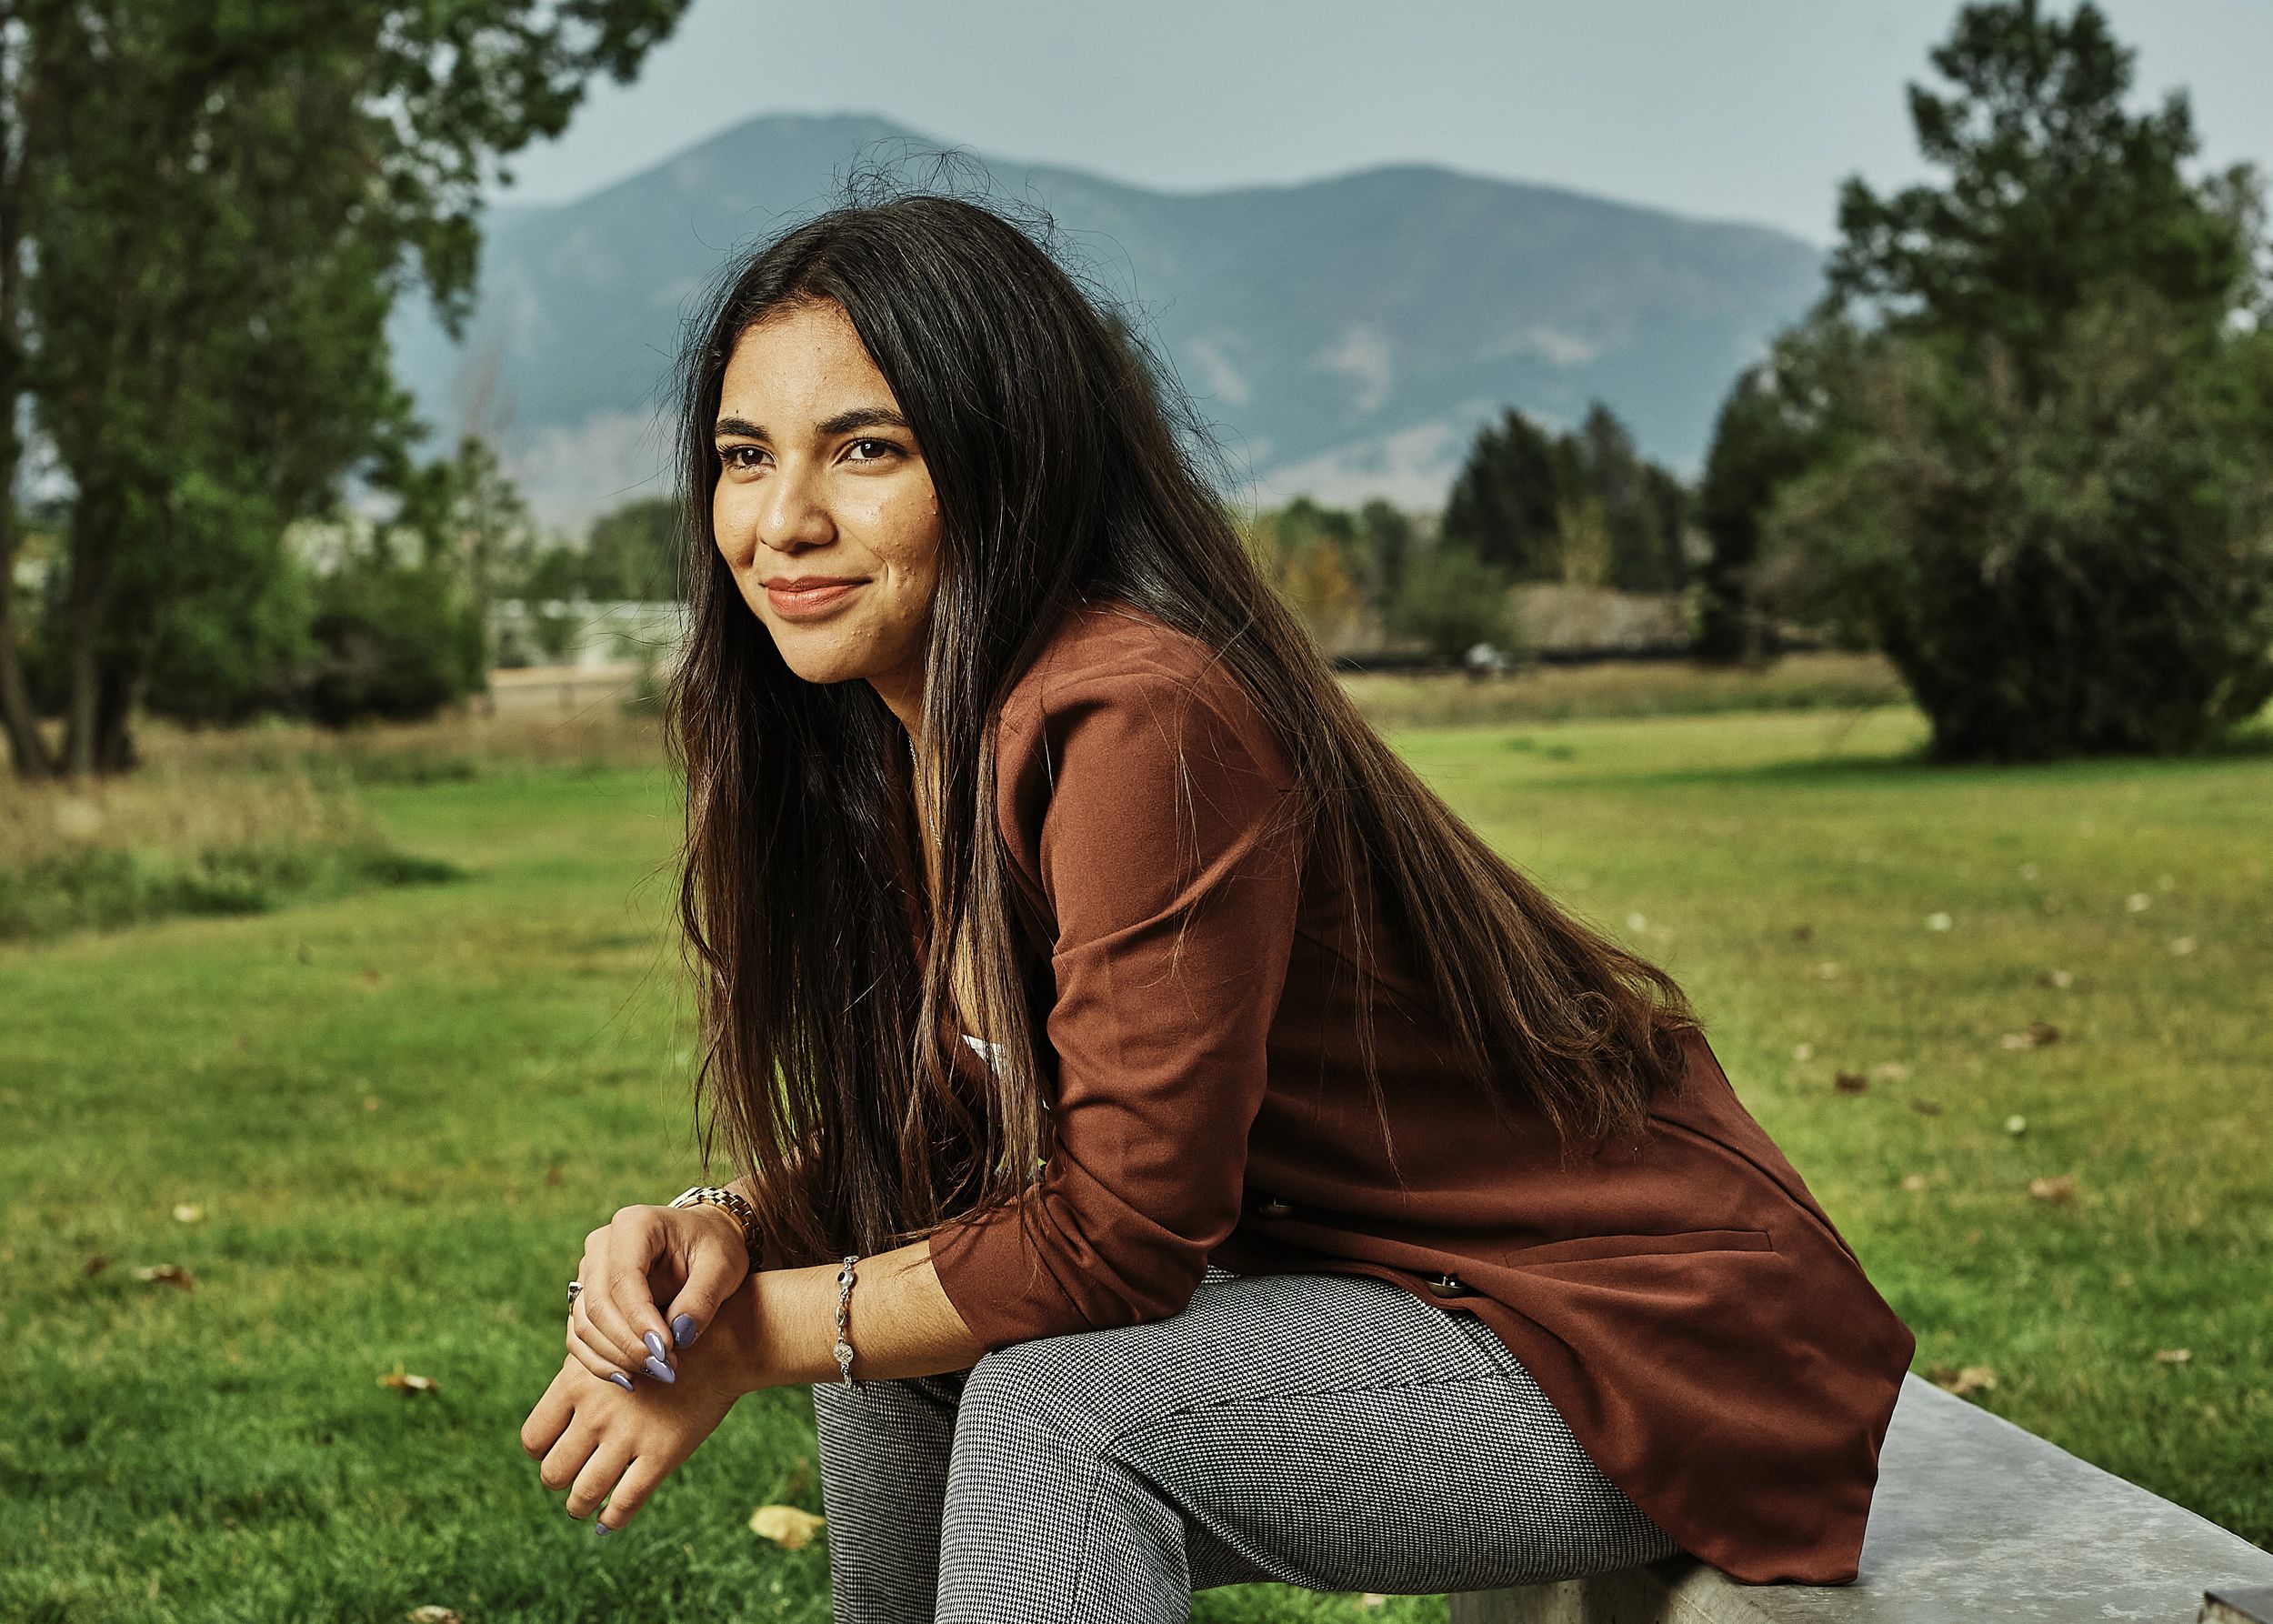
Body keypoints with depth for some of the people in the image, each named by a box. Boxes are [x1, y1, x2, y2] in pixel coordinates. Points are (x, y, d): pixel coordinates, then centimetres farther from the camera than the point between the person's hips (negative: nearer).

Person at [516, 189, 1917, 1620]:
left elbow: (1117, 1233, -24)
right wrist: (723, 1230, -12)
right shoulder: (895, 727, 1)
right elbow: (906, 1140, 7)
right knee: (890, 1320, 7)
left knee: (1057, 1408, -27)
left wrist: (753, 1333, -15)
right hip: (1356, 1274, 9)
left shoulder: (1139, 717, -27)